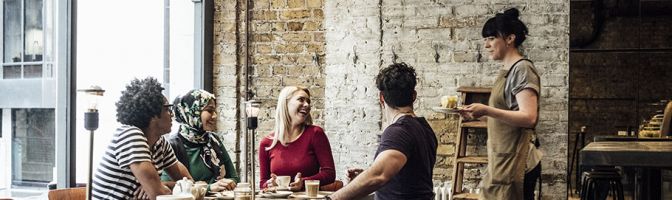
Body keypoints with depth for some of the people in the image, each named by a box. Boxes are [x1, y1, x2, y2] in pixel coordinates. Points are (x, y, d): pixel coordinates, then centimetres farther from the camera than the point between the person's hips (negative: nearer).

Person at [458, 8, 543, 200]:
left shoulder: (522, 69, -11)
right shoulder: (506, 70, 15)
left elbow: (529, 117, -19)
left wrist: (487, 110, -27)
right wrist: (479, 113, 9)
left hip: (516, 162, -9)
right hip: (503, 160, 9)